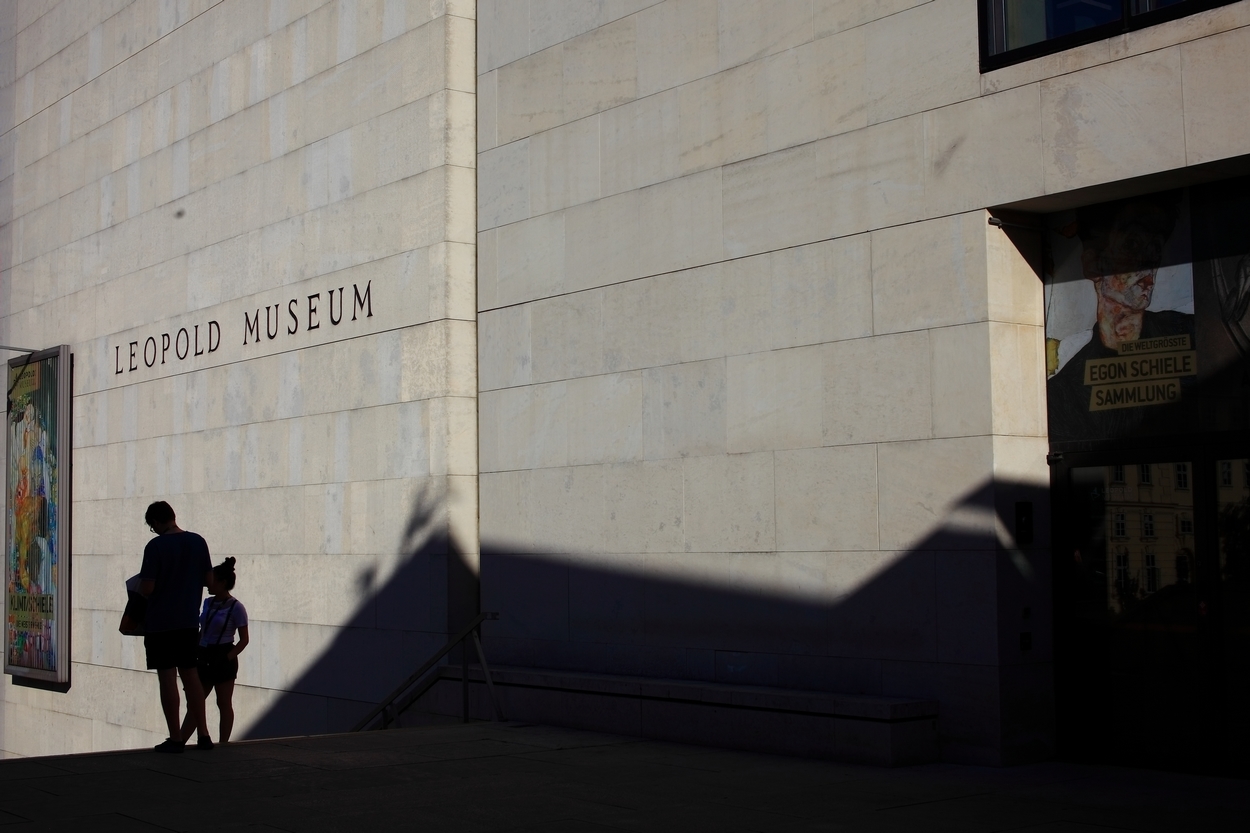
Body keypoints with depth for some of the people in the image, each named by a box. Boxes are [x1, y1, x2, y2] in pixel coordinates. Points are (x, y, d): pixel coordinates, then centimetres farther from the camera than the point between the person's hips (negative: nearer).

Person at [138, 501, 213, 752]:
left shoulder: (156, 546, -13)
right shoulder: (198, 542, 2)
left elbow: (146, 588, -16)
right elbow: (208, 579, 8)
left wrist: (141, 587, 6)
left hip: (160, 623, -5)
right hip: (189, 622, 5)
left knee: (167, 678, 1)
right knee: (190, 676, 13)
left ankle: (175, 739, 3)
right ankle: (203, 735, 14)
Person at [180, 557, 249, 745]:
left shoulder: (236, 607, -10)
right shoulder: (208, 603, 9)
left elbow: (244, 639, -9)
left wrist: (227, 658, -16)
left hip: (222, 658, -7)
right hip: (205, 657, 7)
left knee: (224, 703, 2)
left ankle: (223, 743, 9)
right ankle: (180, 741, 8)